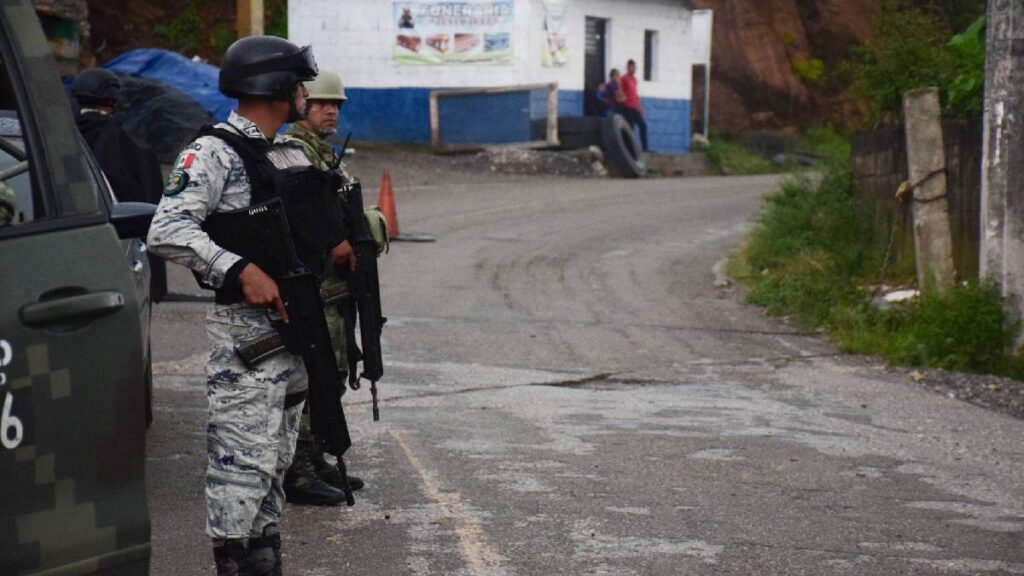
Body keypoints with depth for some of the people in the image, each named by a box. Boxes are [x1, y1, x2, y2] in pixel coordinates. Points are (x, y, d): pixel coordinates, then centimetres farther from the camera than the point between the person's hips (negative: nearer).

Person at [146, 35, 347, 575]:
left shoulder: (291, 155, 16)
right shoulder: (214, 153, -11)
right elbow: (167, 232, -20)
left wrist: (336, 245, 12)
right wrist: (241, 270, -27)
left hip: (294, 326, 9)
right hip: (245, 331, -9)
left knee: (276, 458, 14)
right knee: (243, 460, -9)